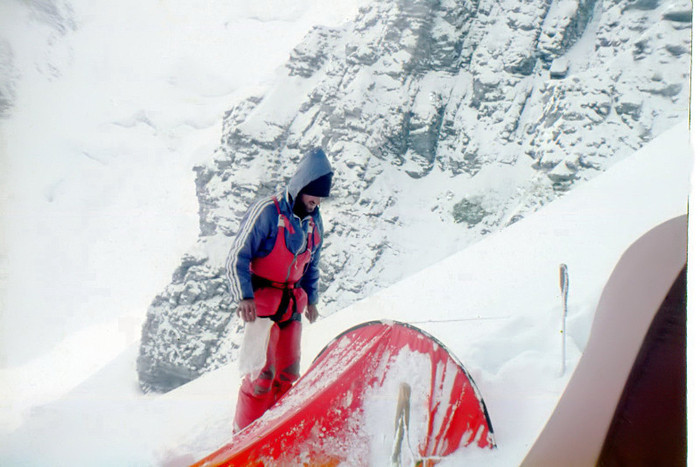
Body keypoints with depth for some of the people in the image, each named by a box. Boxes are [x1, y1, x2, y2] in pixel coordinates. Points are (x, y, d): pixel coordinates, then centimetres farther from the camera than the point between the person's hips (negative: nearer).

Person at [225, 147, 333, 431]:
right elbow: (237, 258, -13)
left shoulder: (314, 221, 10)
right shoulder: (267, 211, -13)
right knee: (262, 372, -11)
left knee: (288, 373, 8)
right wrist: (244, 296, -23)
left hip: (292, 303, 7)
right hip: (261, 302, -7)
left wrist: (311, 298, 13)